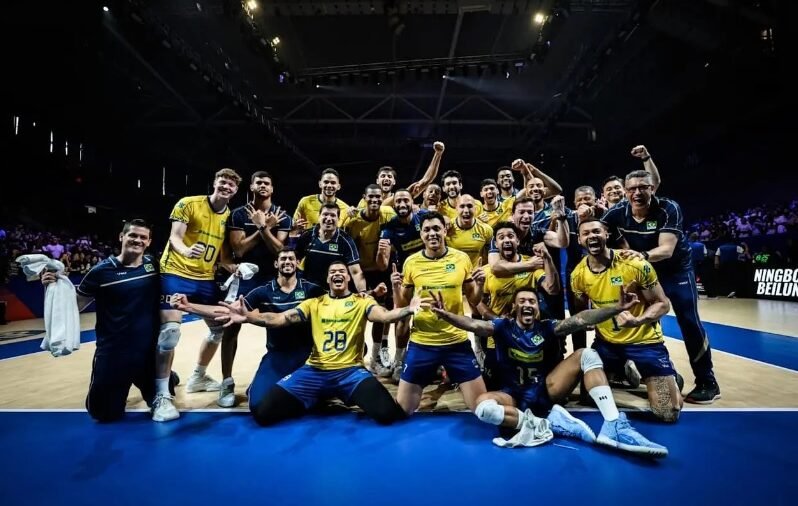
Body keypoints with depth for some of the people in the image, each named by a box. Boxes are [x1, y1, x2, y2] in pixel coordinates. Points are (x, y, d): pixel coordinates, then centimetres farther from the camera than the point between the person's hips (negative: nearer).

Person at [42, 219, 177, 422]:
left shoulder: (155, 265, -3)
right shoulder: (102, 271, -9)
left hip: (149, 351, 2)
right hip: (112, 353, -1)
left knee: (158, 400, 18)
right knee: (103, 413, 11)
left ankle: (165, 379, 51)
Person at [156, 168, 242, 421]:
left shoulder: (230, 216, 8)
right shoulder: (188, 204, -6)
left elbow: (224, 253, 11)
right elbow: (175, 237, -12)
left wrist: (235, 267, -9)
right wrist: (185, 250, -35)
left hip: (206, 279, 6)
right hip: (176, 274, -6)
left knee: (219, 328, 12)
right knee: (169, 331, -16)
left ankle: (198, 377, 33)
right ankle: (161, 396, -2)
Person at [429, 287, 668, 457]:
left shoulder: (546, 327, 1)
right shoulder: (503, 326, -4)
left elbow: (580, 320, -13)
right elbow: (473, 324, -21)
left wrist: (616, 308, -26)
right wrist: (446, 315, -40)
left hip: (546, 391, 3)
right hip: (514, 397, -2)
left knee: (586, 354, -14)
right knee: (483, 406, -36)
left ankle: (613, 426, -24)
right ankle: (550, 422, -25)